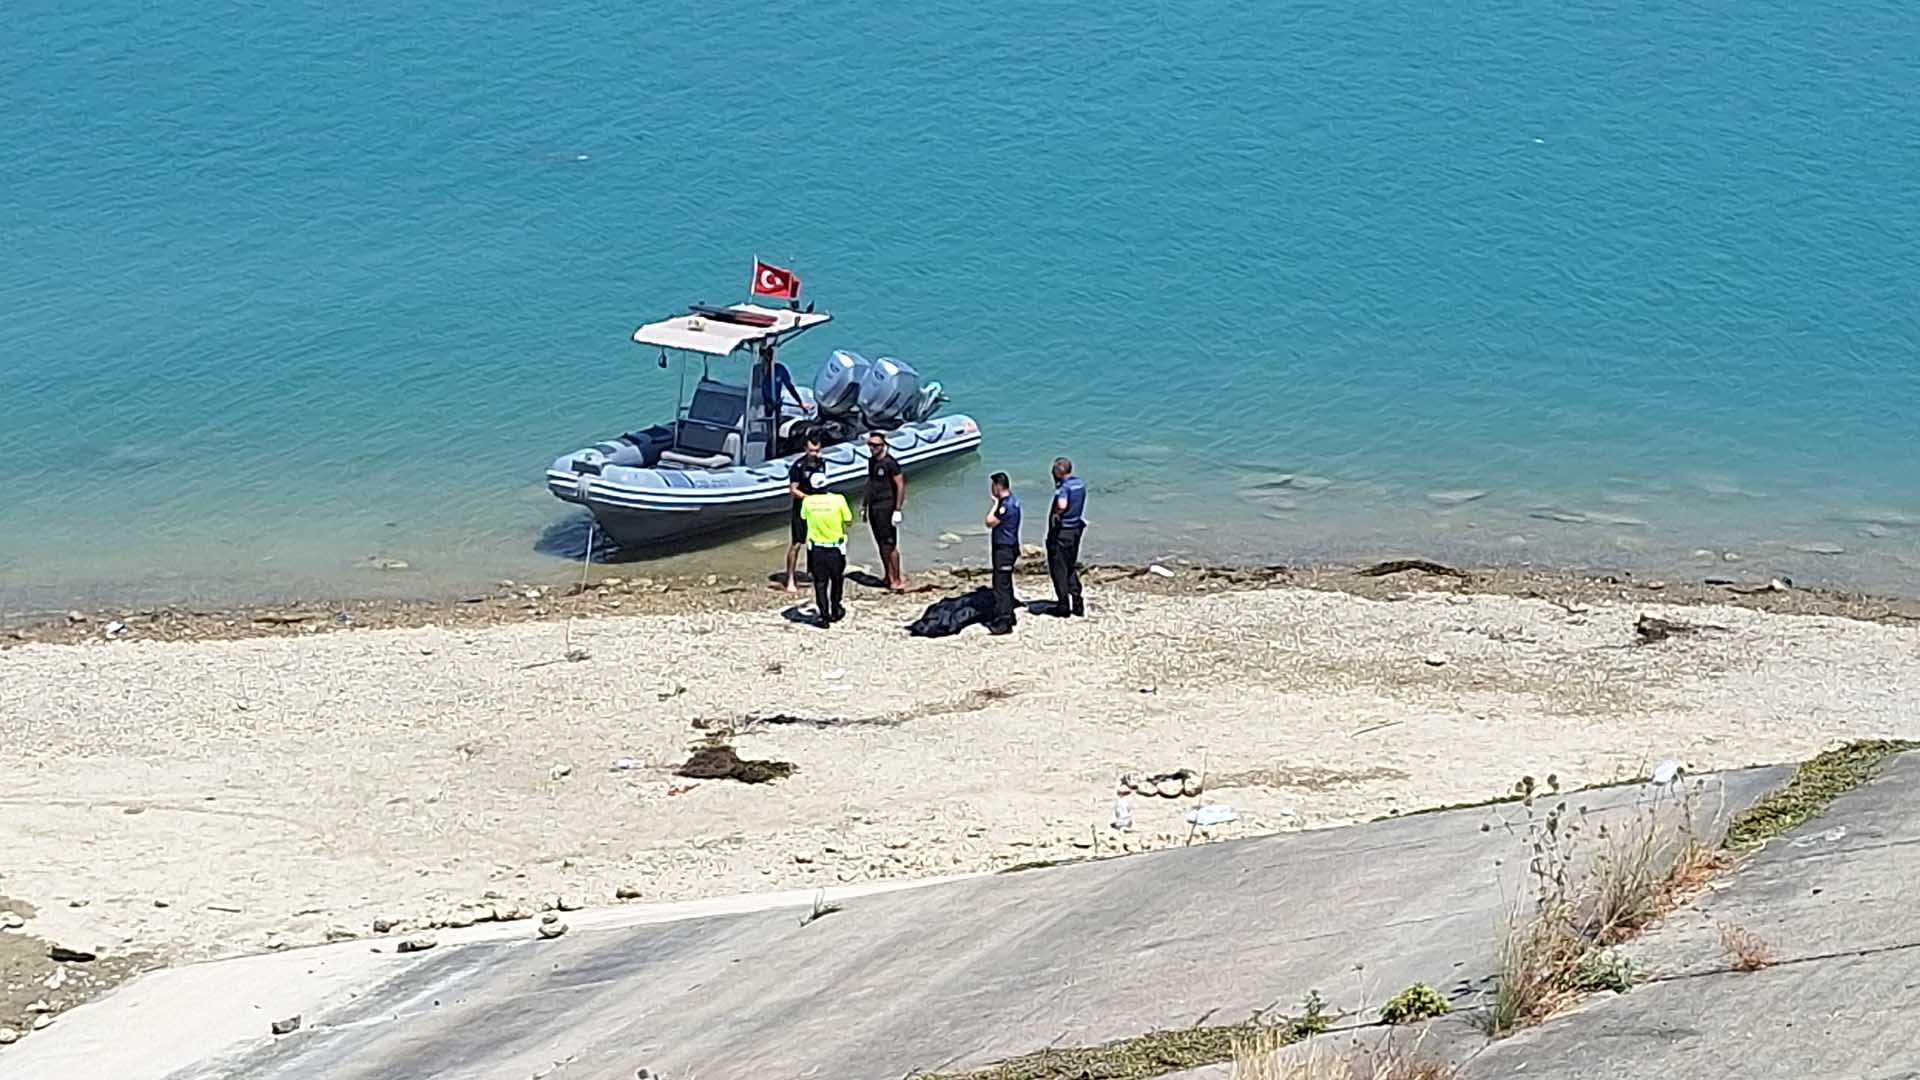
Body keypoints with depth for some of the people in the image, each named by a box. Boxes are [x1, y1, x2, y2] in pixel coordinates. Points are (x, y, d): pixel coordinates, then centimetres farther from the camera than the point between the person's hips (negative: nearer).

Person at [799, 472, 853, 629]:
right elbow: (848, 520, -8)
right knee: (836, 580, 19)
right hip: (835, 547, -1)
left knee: (820, 583, 8)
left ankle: (822, 616, 7)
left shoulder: (807, 501, -11)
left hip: (816, 548, 1)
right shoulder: (838, 499, -16)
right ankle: (835, 611, 31)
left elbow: (803, 517, 7)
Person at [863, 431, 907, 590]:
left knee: (889, 545, -8)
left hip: (886, 508, -8)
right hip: (873, 508, 8)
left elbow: (900, 485, -14)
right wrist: (864, 505, 21)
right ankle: (889, 578, 17)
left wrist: (898, 510, -18)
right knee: (881, 545, 10)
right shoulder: (871, 461, 12)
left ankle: (897, 580, -4)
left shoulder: (890, 462, -13)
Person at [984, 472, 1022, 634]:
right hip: (1008, 548, 11)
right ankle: (1008, 617, 29)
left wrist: (995, 503, -15)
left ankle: (1003, 623, -9)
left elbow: (990, 522, -20)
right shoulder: (1013, 502, 12)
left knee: (1001, 586, -9)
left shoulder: (1006, 505, -21)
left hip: (1004, 549, -11)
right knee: (1005, 585, 19)